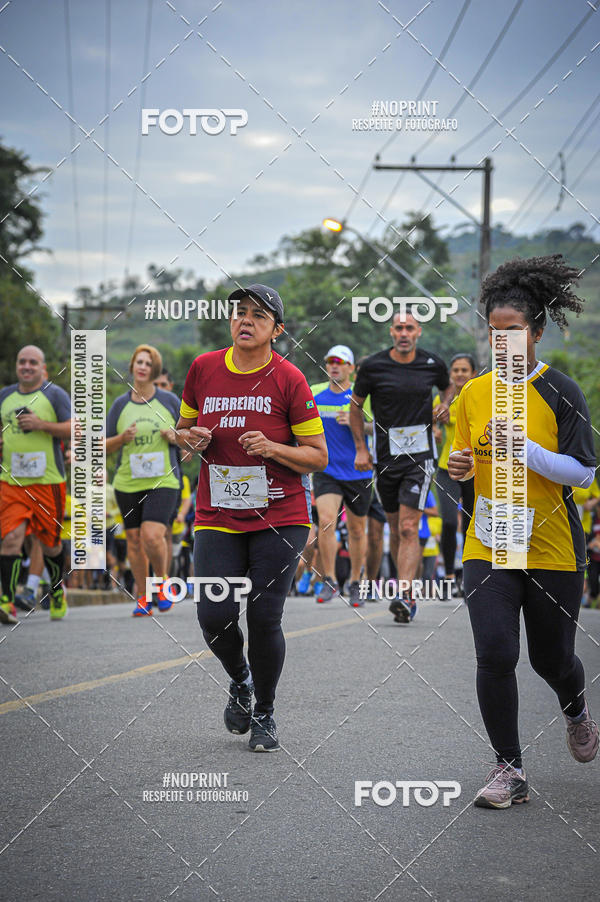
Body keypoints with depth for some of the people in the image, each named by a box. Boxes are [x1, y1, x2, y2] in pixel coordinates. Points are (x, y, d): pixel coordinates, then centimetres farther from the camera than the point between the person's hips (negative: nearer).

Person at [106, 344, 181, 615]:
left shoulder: (169, 401, 3)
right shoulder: (120, 405, 6)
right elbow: (105, 446, 9)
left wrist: (175, 437, -10)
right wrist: (122, 438, -11)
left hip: (163, 481, -2)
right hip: (127, 483, 2)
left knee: (152, 535, -17)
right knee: (134, 539, 4)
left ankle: (162, 581, 9)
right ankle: (143, 596, 18)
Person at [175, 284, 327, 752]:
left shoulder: (289, 379, -6)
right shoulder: (204, 368, 3)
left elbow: (318, 456, -4)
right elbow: (184, 427, 19)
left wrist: (272, 448, -20)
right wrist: (192, 438, -5)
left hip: (279, 517, -2)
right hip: (217, 517, 3)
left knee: (264, 618, -6)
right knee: (214, 616, -9)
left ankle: (264, 713, 19)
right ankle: (240, 681, 25)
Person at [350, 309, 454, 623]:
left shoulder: (433, 364, 0)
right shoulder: (373, 366, -3)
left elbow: (448, 386, 23)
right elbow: (356, 406, 10)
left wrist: (444, 404, 1)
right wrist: (361, 449, 3)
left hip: (420, 455, -2)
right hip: (386, 456, 2)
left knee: (408, 528, -13)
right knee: (395, 530, 10)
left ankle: (405, 597, -18)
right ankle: (409, 587, 28)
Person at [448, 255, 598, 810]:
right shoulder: (474, 393, 6)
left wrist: (523, 448, -21)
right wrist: (461, 466, -6)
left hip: (553, 548, -2)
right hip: (489, 544, 2)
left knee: (551, 659, 9)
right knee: (495, 654, -11)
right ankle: (510, 770, 2)